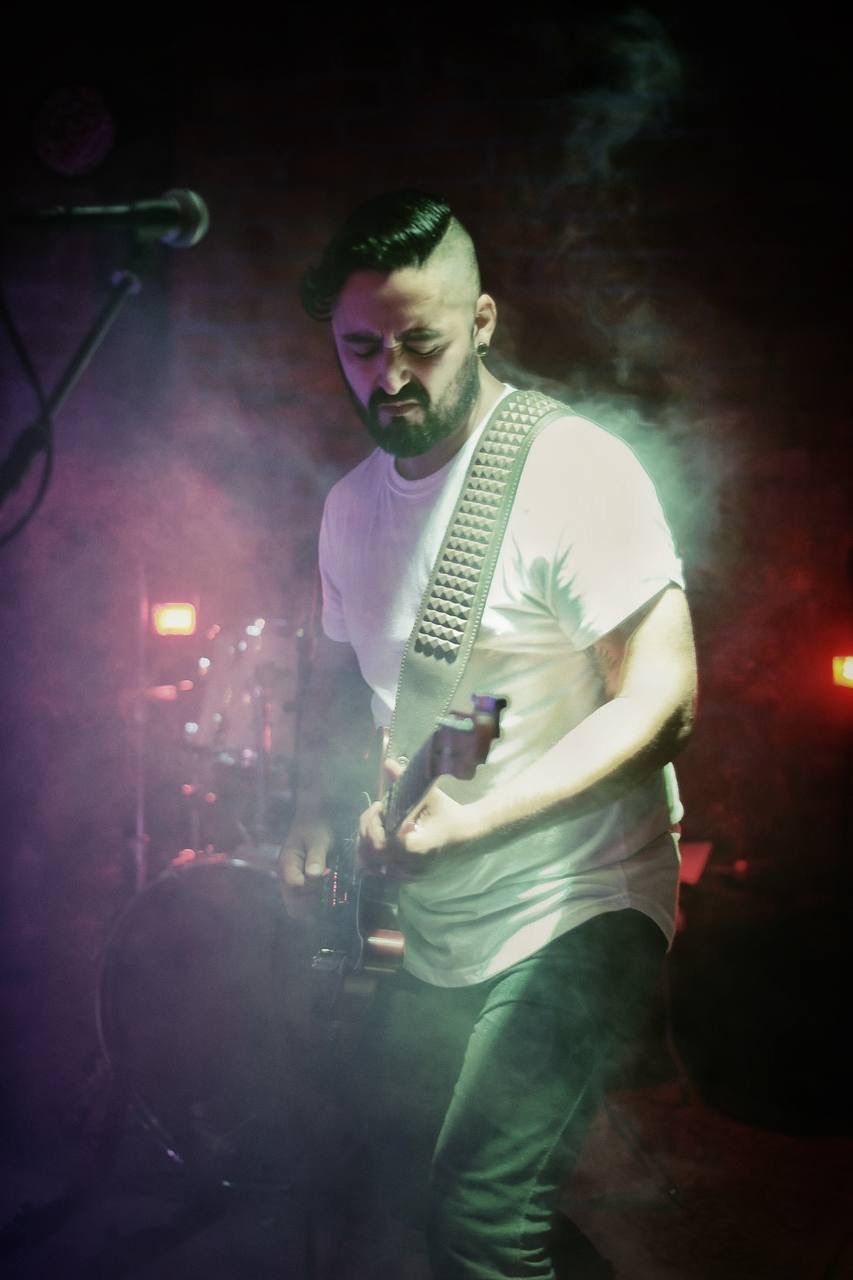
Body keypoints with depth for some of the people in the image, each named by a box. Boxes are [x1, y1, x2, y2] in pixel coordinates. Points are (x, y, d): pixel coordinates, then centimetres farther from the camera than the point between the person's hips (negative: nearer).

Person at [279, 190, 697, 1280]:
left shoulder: (571, 469, -18)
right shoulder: (352, 503, 6)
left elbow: (662, 700, -21)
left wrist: (473, 817, -29)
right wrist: (317, 813, 3)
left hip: (574, 905, -8)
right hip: (428, 928, 8)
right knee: (402, 1161, 22)